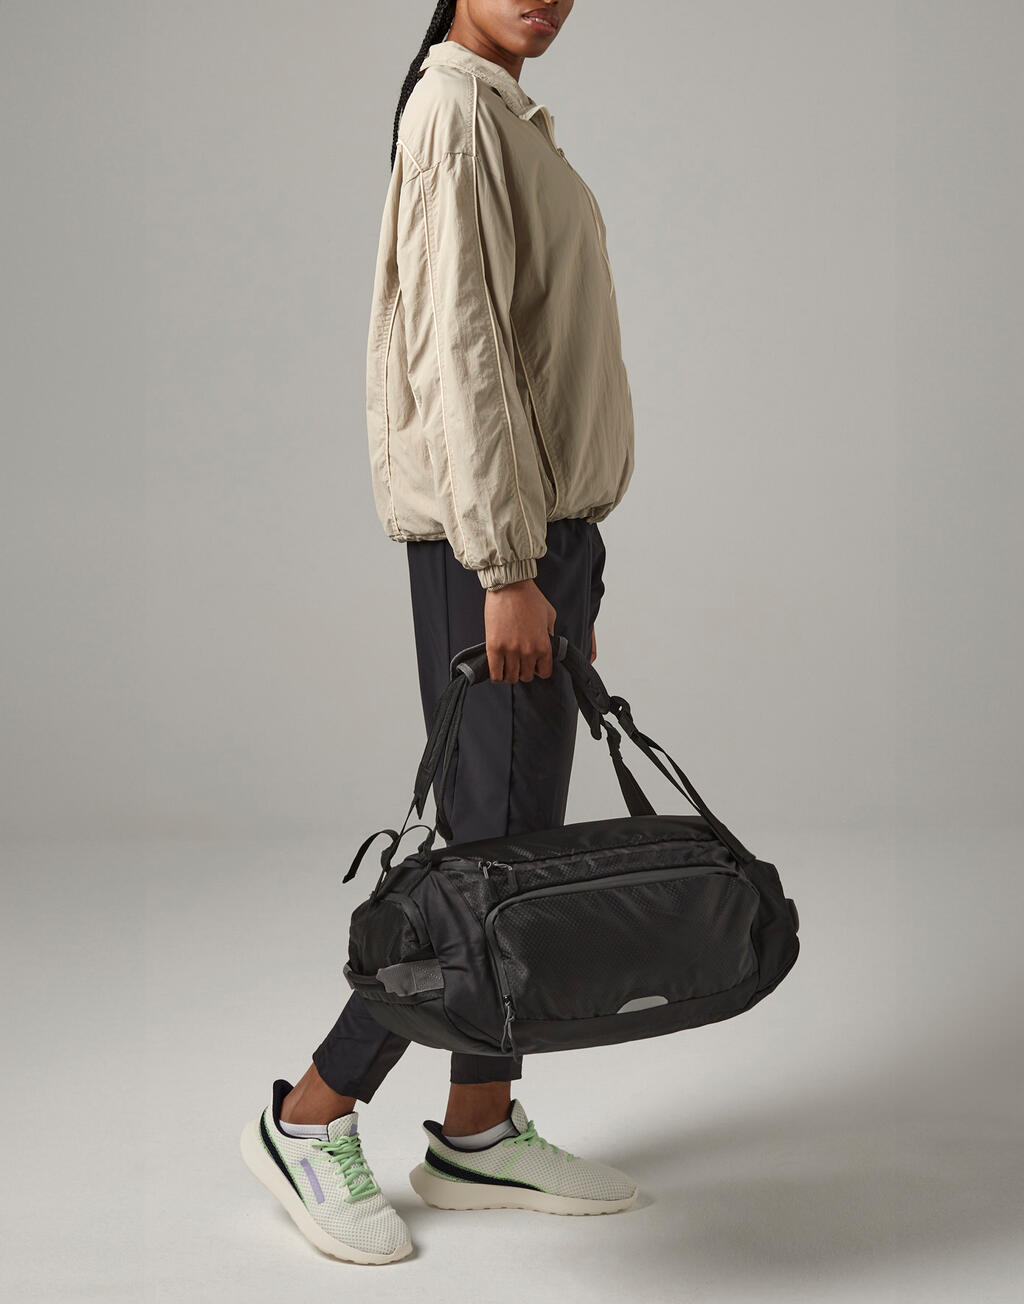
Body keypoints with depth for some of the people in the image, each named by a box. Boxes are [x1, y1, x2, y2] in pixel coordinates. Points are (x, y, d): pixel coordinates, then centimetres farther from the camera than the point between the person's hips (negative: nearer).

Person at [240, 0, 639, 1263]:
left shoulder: (510, 120, 19)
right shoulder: (455, 111, -11)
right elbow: (459, 351, -19)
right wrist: (507, 569, -23)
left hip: (542, 526, 10)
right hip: (490, 539, -10)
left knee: (521, 845, 10)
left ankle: (480, 1131, 19)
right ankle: (310, 1116, 6)